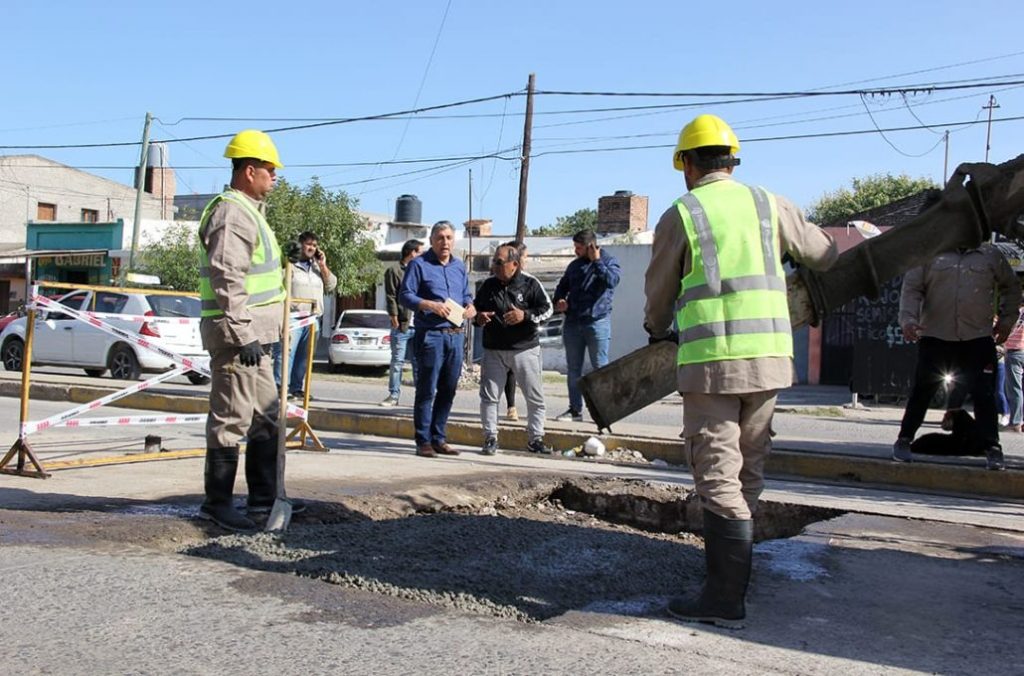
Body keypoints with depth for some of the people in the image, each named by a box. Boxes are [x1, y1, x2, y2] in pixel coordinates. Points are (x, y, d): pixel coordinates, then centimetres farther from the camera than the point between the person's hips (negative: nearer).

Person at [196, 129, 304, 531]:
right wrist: (244, 334, -25)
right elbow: (227, 279, -23)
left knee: (266, 415, 15)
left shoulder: (248, 211, 19)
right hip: (237, 334, -11)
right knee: (231, 418, -5)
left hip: (253, 333, 11)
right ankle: (216, 502, 4)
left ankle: (263, 495, 23)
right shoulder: (232, 214, -14)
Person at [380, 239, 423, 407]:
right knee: (398, 361, -1)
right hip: (402, 325, -5)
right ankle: (393, 395, 4)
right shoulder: (394, 271, 1)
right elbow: (391, 297, -5)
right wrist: (395, 319, -11)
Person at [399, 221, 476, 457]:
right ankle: (423, 441, 1)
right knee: (427, 389, -5)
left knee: (448, 390, 10)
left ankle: (438, 438, 19)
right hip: (431, 334, -6)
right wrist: (430, 305, -19)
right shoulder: (419, 265, 0)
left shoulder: (459, 266, 18)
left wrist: (470, 306, 2)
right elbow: (405, 296, -6)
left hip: (456, 335, 6)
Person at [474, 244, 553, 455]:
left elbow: (547, 308, -3)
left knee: (535, 397, 3)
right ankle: (490, 438, 12)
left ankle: (536, 439, 16)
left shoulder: (530, 283, -3)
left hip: (525, 348, -2)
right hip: (493, 350, 2)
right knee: (489, 396, 1)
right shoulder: (488, 285, 5)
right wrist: (479, 317, -5)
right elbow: (475, 307, 18)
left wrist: (525, 315, -19)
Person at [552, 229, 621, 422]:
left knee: (600, 368, -3)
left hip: (597, 322, -5)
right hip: (573, 323, 5)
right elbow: (562, 286, 24)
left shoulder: (609, 261, 1)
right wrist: (559, 301, 4)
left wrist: (596, 261, -14)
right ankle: (575, 409, 15)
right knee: (573, 369, 7)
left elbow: (612, 281, -19)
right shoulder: (575, 265, 15)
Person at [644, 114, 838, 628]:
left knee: (718, 476, -3)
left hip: (712, 359, -5)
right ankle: (730, 570, 26)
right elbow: (824, 254, 24)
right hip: (770, 355, 5)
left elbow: (658, 293, 12)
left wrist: (658, 332, 33)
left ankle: (725, 599, -2)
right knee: (747, 471, 15)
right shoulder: (768, 204, 11)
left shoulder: (679, 215, 1)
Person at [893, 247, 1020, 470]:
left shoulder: (991, 255, 9)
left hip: (978, 339, 1)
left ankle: (993, 448, 8)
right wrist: (908, 318, -15)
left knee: (984, 394, 0)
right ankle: (904, 440, 16)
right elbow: (911, 288, -1)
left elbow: (1011, 287, 22)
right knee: (922, 391, 5)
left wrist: (1007, 320, 13)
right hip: (935, 337, -1)